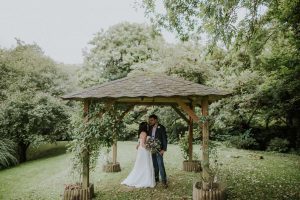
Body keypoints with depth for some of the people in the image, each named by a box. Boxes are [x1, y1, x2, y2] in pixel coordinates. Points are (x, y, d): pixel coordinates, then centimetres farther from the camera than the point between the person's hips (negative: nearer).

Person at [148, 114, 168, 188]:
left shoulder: (161, 127, -8)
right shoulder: (150, 128, 9)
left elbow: (165, 139, -10)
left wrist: (164, 149, -15)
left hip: (159, 149, -5)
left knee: (160, 165, -9)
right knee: (155, 165, 12)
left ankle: (164, 181, -3)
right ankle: (156, 178, 22)